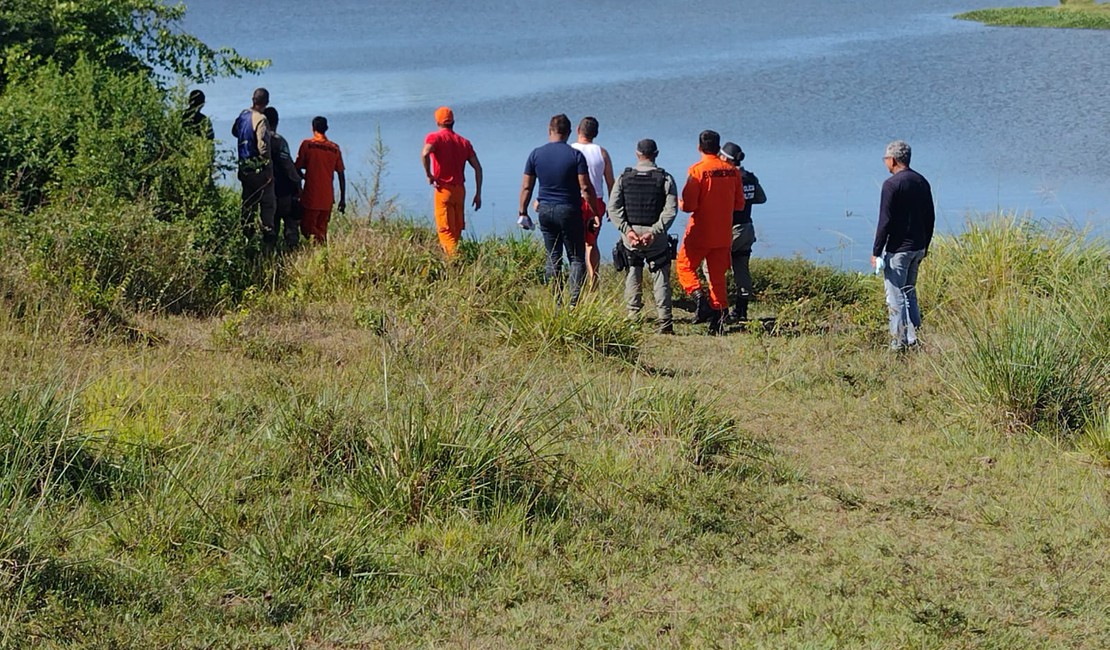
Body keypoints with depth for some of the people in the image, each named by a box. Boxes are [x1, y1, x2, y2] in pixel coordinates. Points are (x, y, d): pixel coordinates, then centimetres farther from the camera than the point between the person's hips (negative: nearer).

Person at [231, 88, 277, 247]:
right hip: (259, 169, -7)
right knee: (268, 203, -1)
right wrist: (269, 170, -15)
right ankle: (268, 237, -4)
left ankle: (246, 234, 17)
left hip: (244, 168, 7)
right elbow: (263, 147, -22)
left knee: (247, 202, 15)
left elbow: (234, 131, 23)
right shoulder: (260, 119, -18)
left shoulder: (243, 115, 4)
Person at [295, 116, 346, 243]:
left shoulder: (307, 144, -4)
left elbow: (297, 168, -3)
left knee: (307, 227, 1)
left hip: (310, 196, -3)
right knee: (322, 228, 14)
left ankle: (317, 239, -27)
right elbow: (341, 175, 5)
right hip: (327, 198, 4)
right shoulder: (335, 148, 5)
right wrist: (343, 199, 11)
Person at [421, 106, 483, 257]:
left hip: (444, 188, -5)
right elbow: (478, 168, 8)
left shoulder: (434, 137, -2)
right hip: (460, 189, 5)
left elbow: (425, 154, -24)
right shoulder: (464, 142, 13)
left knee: (445, 230, -5)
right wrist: (478, 194, 10)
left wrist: (429, 175, -11)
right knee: (456, 230, 15)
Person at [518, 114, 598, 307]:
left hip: (545, 210, 3)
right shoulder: (575, 155, -8)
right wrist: (595, 212, -3)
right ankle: (574, 303, -9)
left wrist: (523, 212, 13)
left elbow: (526, 187, 3)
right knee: (577, 258, 4)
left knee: (552, 258, 11)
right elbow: (585, 188, -11)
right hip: (569, 211, -3)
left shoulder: (536, 154, 1)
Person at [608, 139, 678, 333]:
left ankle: (632, 316, 16)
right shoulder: (665, 179, -2)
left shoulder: (624, 178, 3)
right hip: (656, 239, -1)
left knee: (633, 277, 17)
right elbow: (670, 210, -12)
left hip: (630, 236, 1)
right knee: (661, 279, 6)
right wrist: (654, 231, -14)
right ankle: (665, 323, 0)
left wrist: (627, 229, -10)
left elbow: (613, 207, -5)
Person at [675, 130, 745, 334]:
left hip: (700, 233, -4)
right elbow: (740, 204, 8)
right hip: (724, 235, 4)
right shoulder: (732, 171, 2)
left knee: (684, 266, 13)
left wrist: (679, 203, 6)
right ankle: (718, 317, 5)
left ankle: (698, 295, -10)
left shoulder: (698, 170, -13)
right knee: (718, 276, 10)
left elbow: (688, 205, -16)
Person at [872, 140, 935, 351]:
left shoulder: (891, 184, -15)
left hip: (897, 249, -8)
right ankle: (913, 337, 20)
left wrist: (876, 251, -11)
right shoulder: (922, 182, 9)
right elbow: (930, 217, 14)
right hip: (918, 248, 8)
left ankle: (899, 341, -2)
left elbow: (885, 221, -17)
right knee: (910, 291, 19)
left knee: (895, 295, -3)